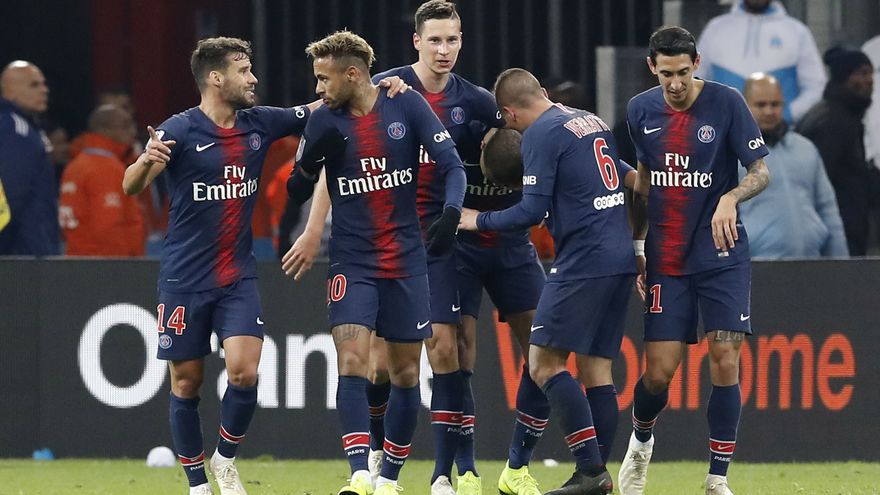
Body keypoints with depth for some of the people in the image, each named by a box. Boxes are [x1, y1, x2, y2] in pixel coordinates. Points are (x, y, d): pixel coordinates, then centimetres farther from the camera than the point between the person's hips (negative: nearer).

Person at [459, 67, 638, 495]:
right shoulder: (593, 122, 18)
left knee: (545, 364, -8)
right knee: (598, 366, 8)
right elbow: (632, 179, 28)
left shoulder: (541, 134, -8)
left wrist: (479, 221, 0)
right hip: (621, 258, 9)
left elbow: (533, 210, -13)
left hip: (584, 261, -9)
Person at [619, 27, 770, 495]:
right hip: (666, 260, 2)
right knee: (658, 373, -3)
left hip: (722, 257, -2)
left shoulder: (726, 102, -7)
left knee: (724, 362, -9)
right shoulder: (641, 110, 4)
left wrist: (731, 197, -26)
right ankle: (641, 440, 29)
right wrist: (635, 247, 15)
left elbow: (761, 172, -6)